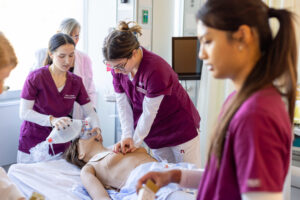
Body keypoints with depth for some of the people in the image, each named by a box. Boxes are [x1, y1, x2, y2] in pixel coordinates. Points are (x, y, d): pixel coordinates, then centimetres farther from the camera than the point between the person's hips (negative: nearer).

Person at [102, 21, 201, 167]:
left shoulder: (155, 70, -31)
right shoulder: (118, 68, -10)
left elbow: (149, 113, -23)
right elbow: (123, 104, -6)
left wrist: (136, 142, -12)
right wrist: (127, 136, -14)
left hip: (181, 130, -6)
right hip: (156, 133, 6)